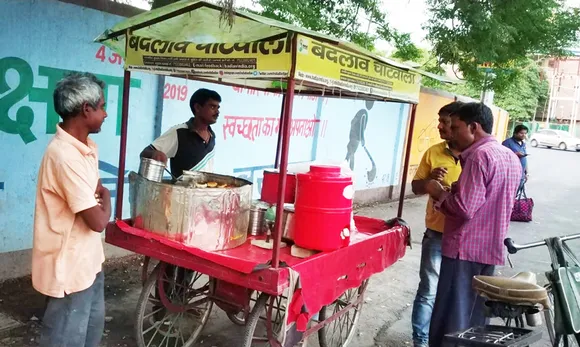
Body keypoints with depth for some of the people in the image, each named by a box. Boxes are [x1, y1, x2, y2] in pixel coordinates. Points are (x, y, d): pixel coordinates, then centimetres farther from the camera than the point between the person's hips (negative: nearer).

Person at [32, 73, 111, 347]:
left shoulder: (85, 146, 3)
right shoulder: (66, 156, -28)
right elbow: (98, 221, -25)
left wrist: (98, 196, -5)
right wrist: (105, 197, -5)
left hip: (87, 261, 9)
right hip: (69, 269, -9)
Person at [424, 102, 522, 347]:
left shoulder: (480, 155, -16)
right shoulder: (511, 157, 13)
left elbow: (464, 208, -22)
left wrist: (439, 193, -6)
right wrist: (451, 192, 15)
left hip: (465, 249, -9)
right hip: (491, 249, 9)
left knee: (449, 323, -1)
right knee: (475, 321, 17)